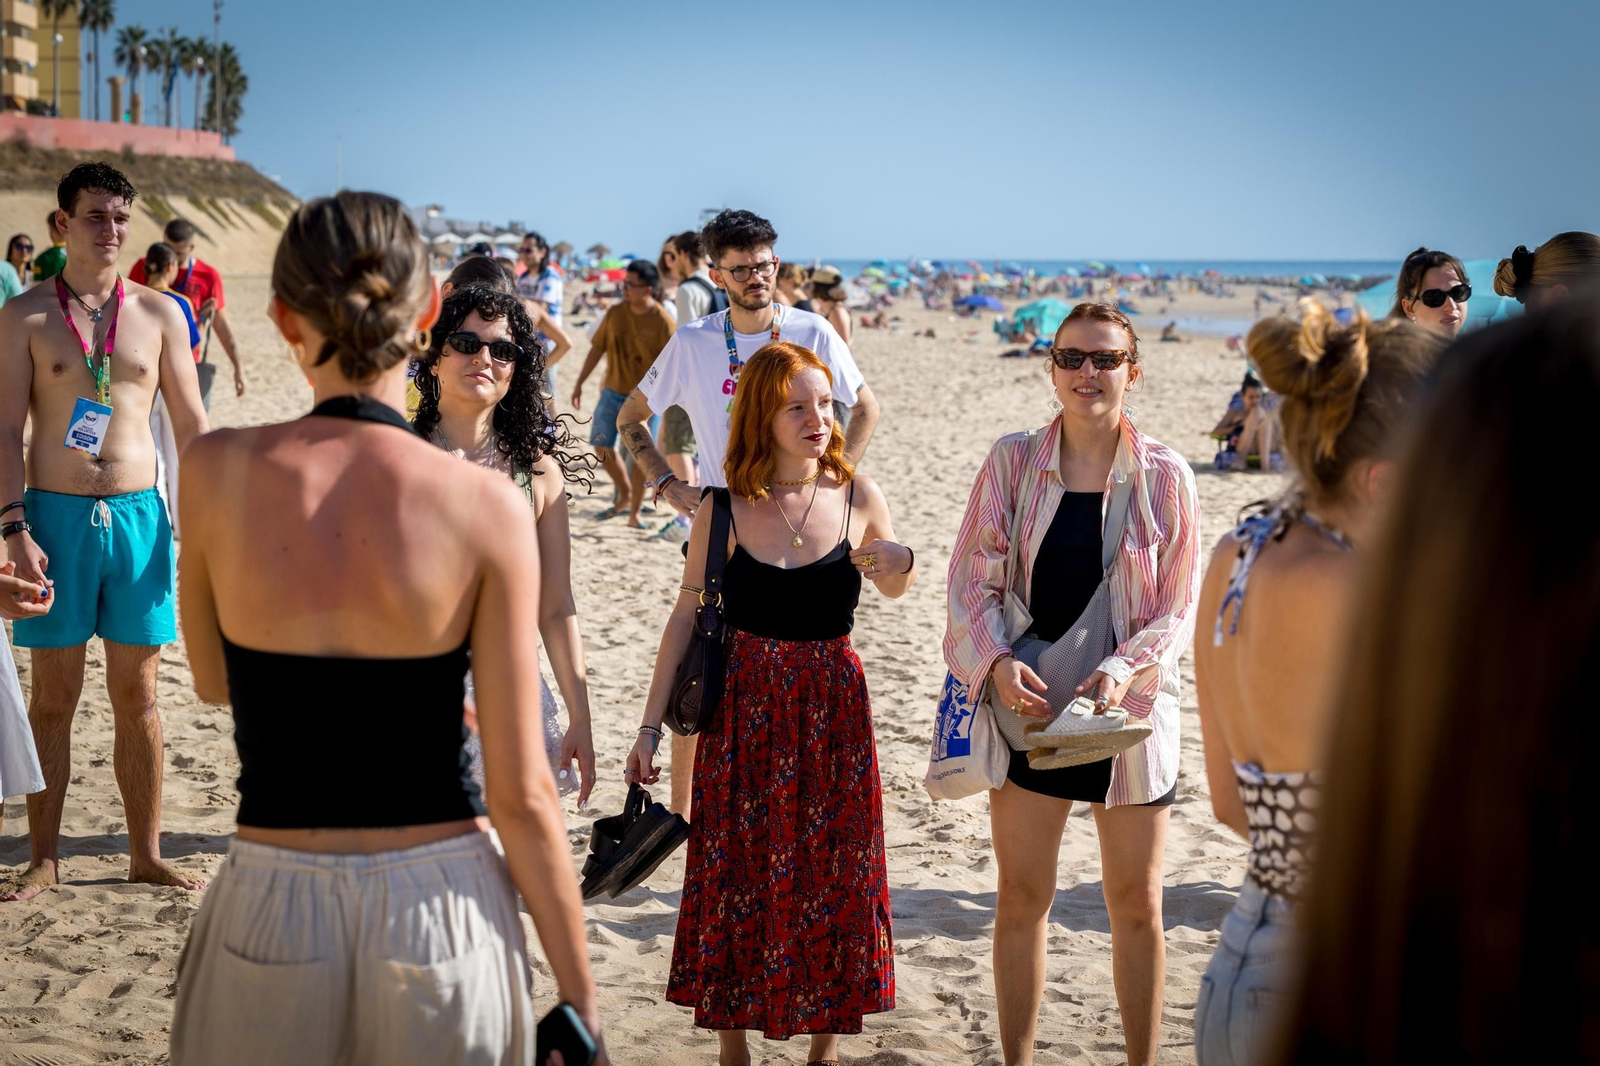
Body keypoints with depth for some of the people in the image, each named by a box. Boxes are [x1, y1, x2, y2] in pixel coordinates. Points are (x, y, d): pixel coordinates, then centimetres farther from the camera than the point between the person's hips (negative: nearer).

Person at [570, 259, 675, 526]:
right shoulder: (615, 314, 0)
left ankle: (634, 512, 10)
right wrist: (579, 383, 7)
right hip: (614, 391, 5)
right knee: (602, 445, 6)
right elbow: (597, 348, 8)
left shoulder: (663, 322, -14)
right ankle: (625, 495, 27)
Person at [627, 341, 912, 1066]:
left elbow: (893, 588, 15)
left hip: (832, 710, 1)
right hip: (744, 711, -1)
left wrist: (901, 565, -10)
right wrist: (650, 727, -2)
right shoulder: (725, 510, -6)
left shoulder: (858, 498, -2)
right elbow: (685, 618, -1)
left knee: (832, 873, 7)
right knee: (737, 872, 7)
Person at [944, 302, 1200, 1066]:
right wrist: (998, 662, -17)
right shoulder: (1011, 462, -1)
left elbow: (1179, 607, -1)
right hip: (1028, 700, 1)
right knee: (1021, 896, 7)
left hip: (1128, 707, 0)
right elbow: (973, 580, -1)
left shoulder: (1164, 477, -4)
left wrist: (1123, 668, -17)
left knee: (1136, 903, 8)